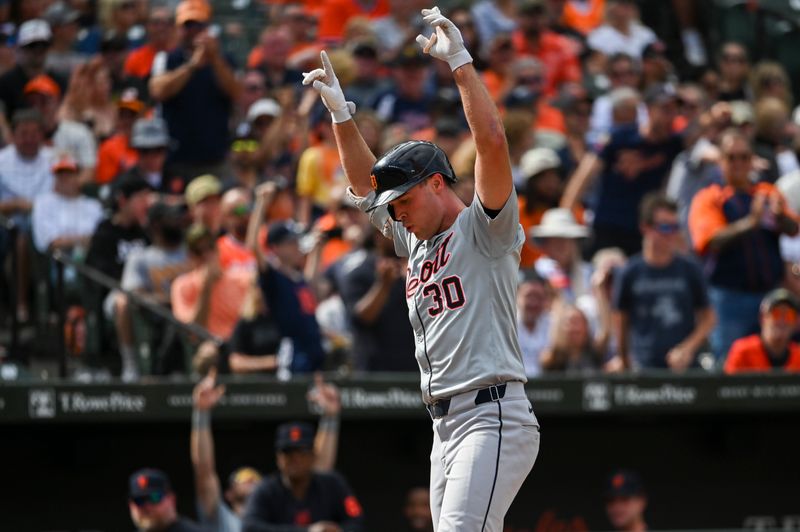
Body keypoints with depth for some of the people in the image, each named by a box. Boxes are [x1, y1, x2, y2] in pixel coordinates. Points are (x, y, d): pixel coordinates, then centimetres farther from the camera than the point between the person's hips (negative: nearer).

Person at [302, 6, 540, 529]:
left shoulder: (485, 229, -2)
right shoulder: (417, 241, 22)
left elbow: (493, 142, -16)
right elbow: (366, 184, 33)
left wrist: (460, 62, -16)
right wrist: (341, 112, 24)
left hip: (493, 416, -9)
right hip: (447, 425, 9)